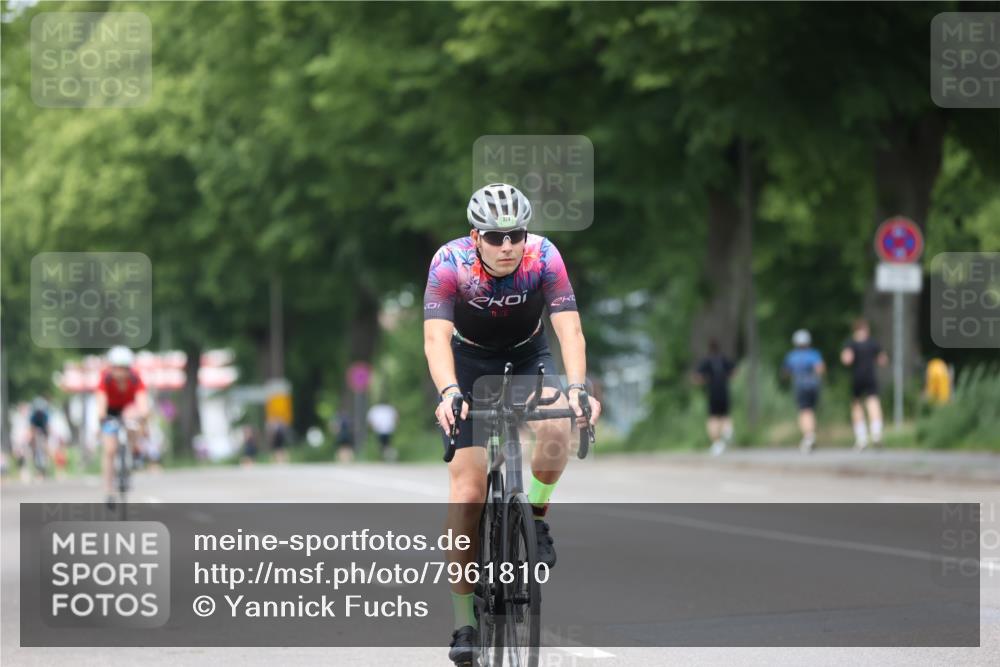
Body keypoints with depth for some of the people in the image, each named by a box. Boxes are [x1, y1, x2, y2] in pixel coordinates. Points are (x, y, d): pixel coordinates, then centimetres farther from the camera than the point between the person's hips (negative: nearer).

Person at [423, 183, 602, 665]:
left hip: (528, 358, 1)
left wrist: (577, 387, -49)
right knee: (468, 484, -13)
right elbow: (436, 338, -36)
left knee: (556, 430, -32)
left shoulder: (544, 257, -25)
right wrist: (448, 392, -54)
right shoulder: (450, 262, -27)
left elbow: (569, 330, -32)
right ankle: (464, 620, -5)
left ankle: (535, 517, -2)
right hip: (469, 362, -1)